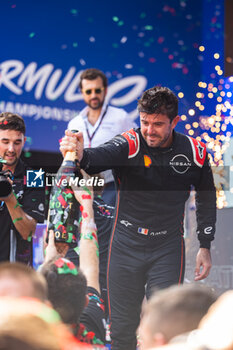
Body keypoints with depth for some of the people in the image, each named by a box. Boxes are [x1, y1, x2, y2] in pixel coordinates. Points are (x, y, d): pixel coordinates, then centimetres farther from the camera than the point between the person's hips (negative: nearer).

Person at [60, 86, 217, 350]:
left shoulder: (195, 153, -5)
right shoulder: (129, 145, -13)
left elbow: (207, 199, 11)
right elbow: (102, 156, -36)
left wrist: (205, 246, 9)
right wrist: (81, 155, -59)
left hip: (168, 249, 0)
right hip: (126, 247, 0)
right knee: (122, 328, 7)